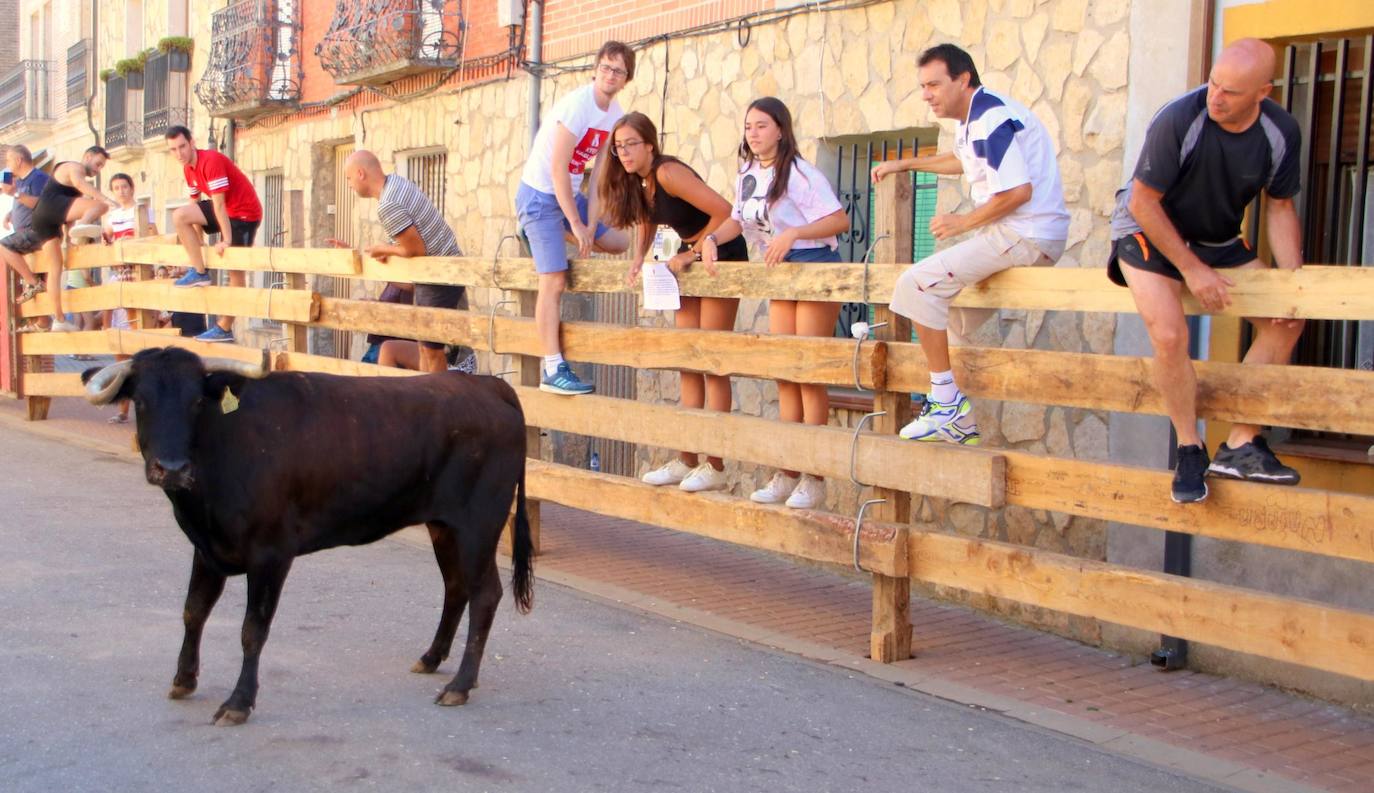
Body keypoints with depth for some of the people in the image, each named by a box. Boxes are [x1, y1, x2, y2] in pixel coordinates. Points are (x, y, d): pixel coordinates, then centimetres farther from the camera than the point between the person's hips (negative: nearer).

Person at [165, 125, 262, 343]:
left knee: (235, 269, -5)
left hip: (244, 212, -8)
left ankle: (225, 328, -1)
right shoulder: (188, 168, 4)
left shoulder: (211, 161, -23)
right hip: (225, 209, 8)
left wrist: (226, 240, -25)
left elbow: (218, 205, -25)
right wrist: (193, 238, 16)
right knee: (180, 216, -9)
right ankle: (199, 272, -6)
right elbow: (196, 202, 14)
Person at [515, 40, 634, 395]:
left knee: (619, 242, 10)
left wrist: (590, 225, -6)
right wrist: (576, 226, -20)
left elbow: (600, 174, 2)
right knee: (554, 280, -12)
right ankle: (553, 371, -10)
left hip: (570, 193, 8)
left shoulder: (616, 115, 2)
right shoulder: (577, 105, -21)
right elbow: (557, 169, -22)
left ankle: (541, 238, 20)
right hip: (540, 195, -8)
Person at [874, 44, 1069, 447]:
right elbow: (961, 160, 42)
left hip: (1026, 236, -11)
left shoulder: (991, 119, -16)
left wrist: (964, 223, -14)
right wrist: (903, 164, 43)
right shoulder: (975, 119, 18)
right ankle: (962, 422, 20)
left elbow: (1018, 190, -25)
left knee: (917, 285, -18)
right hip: (1016, 236, 11)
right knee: (954, 323, 18)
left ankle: (947, 403, -16)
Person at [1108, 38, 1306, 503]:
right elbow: (1142, 201, -21)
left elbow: (1280, 207, 1)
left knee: (1286, 320, -6)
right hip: (1148, 233, -6)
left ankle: (1240, 447, 0)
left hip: (1218, 240, 6)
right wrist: (1193, 270, -20)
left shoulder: (1282, 133, -11)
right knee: (1170, 335, -28)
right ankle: (1190, 450, -7)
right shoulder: (1179, 120, -27)